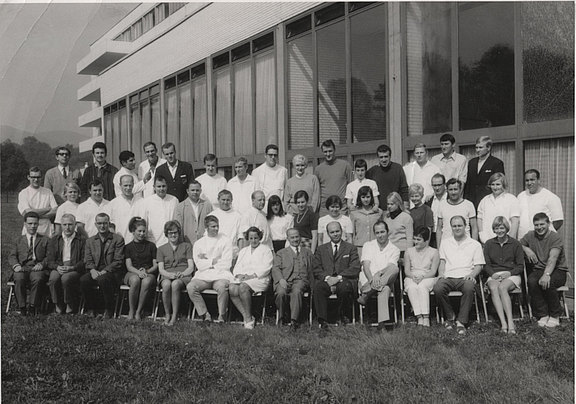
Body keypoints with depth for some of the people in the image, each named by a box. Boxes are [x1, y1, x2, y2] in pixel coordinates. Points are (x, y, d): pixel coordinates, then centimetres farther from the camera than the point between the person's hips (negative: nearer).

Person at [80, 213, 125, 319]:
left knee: (103, 279, -36)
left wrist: (104, 271, -18)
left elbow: (118, 261, -6)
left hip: (112, 272, -4)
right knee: (83, 280, -27)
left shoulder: (118, 239, 2)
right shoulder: (90, 241, 16)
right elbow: (88, 260, 8)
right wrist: (92, 270, -14)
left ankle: (109, 310, -16)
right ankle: (91, 309, -7)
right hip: (95, 272, 4)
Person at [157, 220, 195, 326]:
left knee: (175, 284, -37)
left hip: (184, 276, -1)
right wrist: (170, 274, -14)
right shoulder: (161, 249, 20)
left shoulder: (187, 246, 16)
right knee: (166, 284, -36)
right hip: (167, 276, 1)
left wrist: (182, 274, -14)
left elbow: (191, 267, 7)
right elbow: (161, 269, 8)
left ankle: (174, 316, -29)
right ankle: (167, 314, -21)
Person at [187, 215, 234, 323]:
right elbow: (199, 265, 3)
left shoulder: (225, 241, 7)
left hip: (221, 275, -2)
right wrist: (214, 261, -5)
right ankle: (205, 314, -15)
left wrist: (207, 261, 0)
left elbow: (226, 264, -2)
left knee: (221, 287, -35)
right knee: (190, 287, -26)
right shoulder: (199, 243, 13)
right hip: (203, 276, 2)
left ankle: (221, 316, -16)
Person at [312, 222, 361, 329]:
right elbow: (316, 269, 10)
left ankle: (344, 316, -10)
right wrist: (327, 278, -11)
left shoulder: (351, 248, 15)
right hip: (326, 281, 1)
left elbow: (355, 269, 2)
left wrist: (339, 277, -12)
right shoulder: (321, 249, 21)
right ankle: (322, 321, -30)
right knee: (318, 287, -32)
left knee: (344, 287, -36)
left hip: (344, 281, -1)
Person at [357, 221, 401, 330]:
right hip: (367, 282, -1)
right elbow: (366, 266, -3)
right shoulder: (368, 245, 13)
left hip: (386, 281, 1)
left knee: (395, 270, -36)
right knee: (384, 289, -36)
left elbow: (391, 268, -8)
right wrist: (371, 279, -23)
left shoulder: (394, 250, 10)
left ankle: (366, 295, -35)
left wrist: (379, 273, -29)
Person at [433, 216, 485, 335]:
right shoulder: (445, 242, 23)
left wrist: (472, 274, -11)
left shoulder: (475, 244, 16)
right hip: (448, 277, 2)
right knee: (437, 288, -32)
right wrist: (441, 273, -3)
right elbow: (442, 262, 16)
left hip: (465, 277, -1)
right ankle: (450, 316, -8)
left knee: (469, 288, -38)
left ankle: (461, 322, -27)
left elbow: (479, 265, 9)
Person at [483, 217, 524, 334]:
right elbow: (486, 264, 11)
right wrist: (492, 274, -10)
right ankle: (503, 323, -43)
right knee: (493, 288, -33)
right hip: (494, 275, 2)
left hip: (511, 275, -2)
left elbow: (520, 266, 6)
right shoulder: (489, 244, 14)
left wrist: (509, 273, -12)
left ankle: (510, 322, -42)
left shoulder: (515, 244, 7)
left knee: (502, 287, -35)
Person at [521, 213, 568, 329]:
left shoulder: (556, 238, -11)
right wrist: (526, 249, -1)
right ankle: (543, 315, -17)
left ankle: (555, 315, -13)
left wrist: (546, 274, -41)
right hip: (538, 269, 4)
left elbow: (552, 258, -26)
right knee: (531, 281, -29)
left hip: (558, 270, -4)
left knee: (547, 282, -35)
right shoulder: (530, 235, 6)